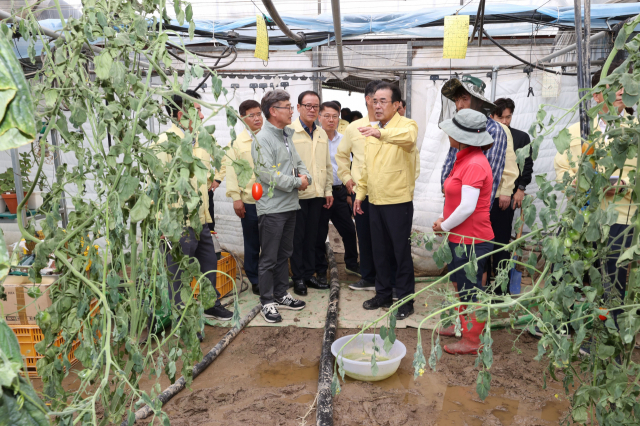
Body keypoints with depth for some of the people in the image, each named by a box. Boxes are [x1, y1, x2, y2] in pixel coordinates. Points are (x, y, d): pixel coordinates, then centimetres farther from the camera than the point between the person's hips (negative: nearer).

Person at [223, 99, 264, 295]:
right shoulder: (237, 142, 3)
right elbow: (232, 170, 0)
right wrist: (236, 197, -6)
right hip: (249, 200, -1)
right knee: (252, 244, 9)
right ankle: (255, 281, 22)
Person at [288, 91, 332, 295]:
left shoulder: (322, 134, 14)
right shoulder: (290, 131, -7)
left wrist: (328, 190, 14)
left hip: (317, 194, 6)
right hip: (297, 194, -6)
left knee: (311, 236, 13)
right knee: (297, 237, 4)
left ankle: (309, 273, 24)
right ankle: (298, 278, 15)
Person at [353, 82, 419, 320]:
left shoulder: (406, 125, -11)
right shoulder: (372, 131, 11)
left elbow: (408, 137, -37)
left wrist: (381, 132, -54)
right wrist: (360, 194, 15)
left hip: (398, 202, -7)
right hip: (375, 202, 7)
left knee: (401, 252, 4)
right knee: (380, 251, 16)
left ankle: (405, 300, 17)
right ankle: (383, 294, 31)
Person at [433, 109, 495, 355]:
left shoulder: (474, 164, -22)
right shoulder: (465, 159, 11)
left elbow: (467, 207, -26)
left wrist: (444, 225, -13)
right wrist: (445, 221, 6)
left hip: (471, 241, -10)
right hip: (461, 238, 10)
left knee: (470, 290, 4)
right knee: (461, 285, 23)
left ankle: (472, 341, 19)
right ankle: (463, 327, 41)